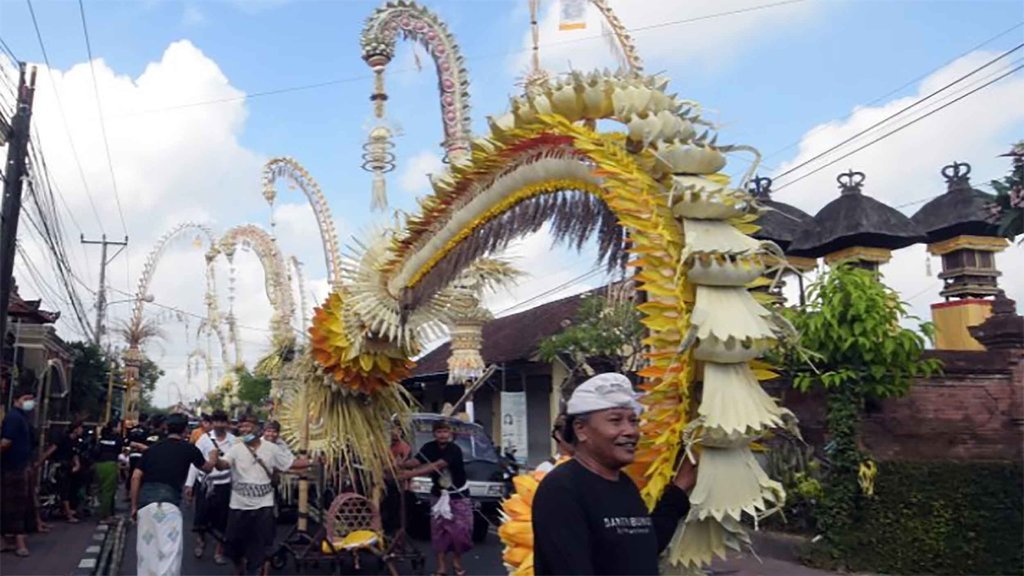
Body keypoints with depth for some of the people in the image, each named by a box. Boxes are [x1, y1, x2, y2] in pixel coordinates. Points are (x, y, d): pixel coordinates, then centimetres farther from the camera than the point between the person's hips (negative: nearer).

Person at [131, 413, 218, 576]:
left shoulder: (152, 448, 16)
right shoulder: (188, 449, 9)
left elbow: (136, 477, 10)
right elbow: (207, 468, 27)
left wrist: (134, 506, 18)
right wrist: (213, 458, 49)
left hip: (145, 502, 4)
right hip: (168, 502, -4)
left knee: (146, 550, 15)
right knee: (169, 551, -5)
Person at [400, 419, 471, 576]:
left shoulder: (455, 450, -24)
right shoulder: (429, 447, -7)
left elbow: (437, 465, -36)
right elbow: (415, 462, -21)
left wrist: (412, 474, -45)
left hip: (458, 495, -3)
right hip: (439, 494, 3)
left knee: (460, 529, -3)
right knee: (439, 530, 0)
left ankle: (457, 561, 21)